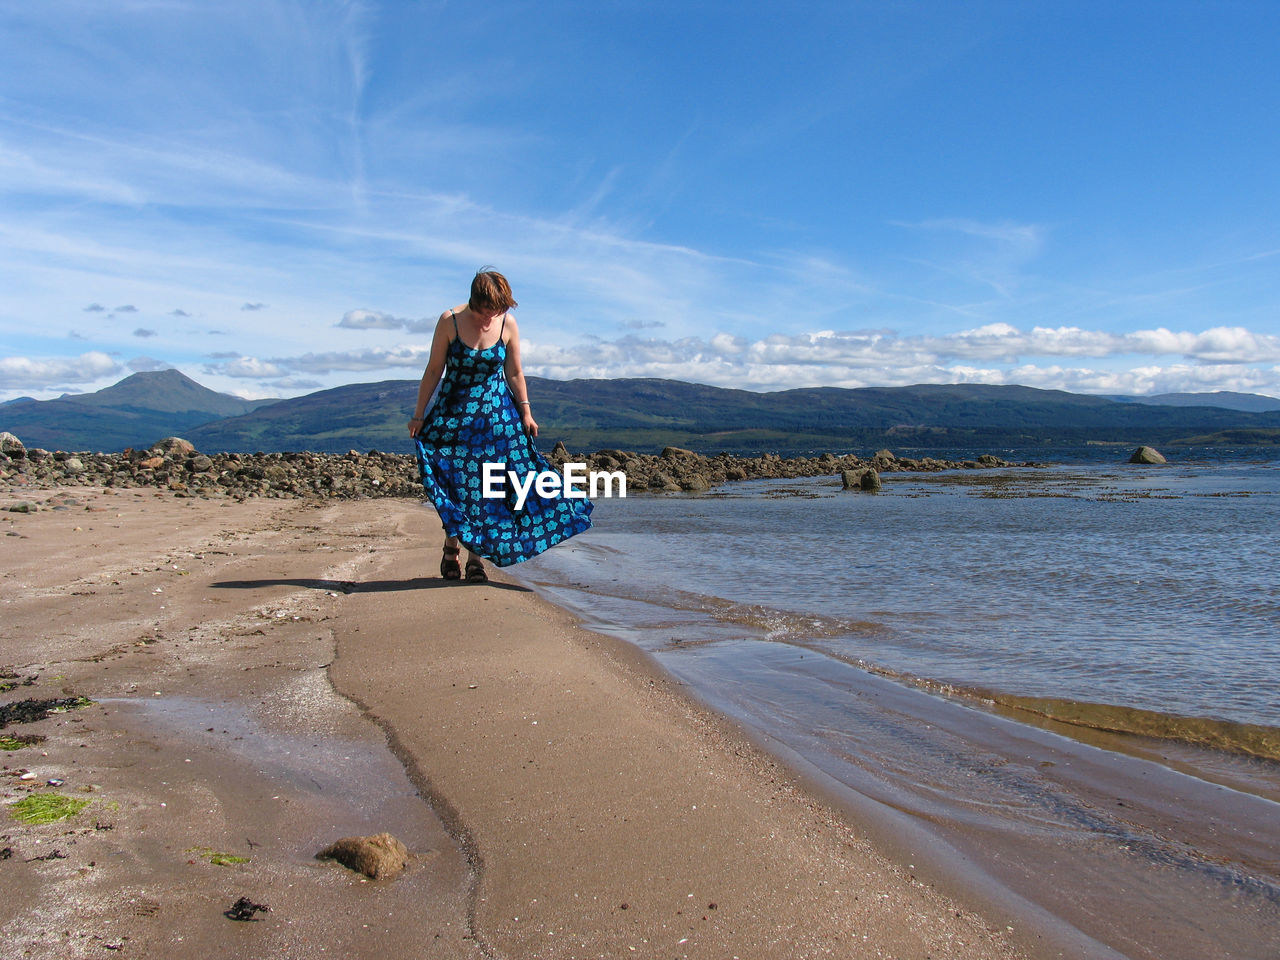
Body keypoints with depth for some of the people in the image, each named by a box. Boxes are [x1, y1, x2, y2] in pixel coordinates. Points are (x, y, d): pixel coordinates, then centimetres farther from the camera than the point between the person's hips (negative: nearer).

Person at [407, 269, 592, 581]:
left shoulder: (508, 324, -5)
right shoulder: (450, 321, -10)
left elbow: (515, 373, 5)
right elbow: (433, 371, -4)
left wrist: (525, 412, 3)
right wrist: (418, 415, -3)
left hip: (497, 415, 1)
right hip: (454, 413, -1)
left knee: (486, 485, -2)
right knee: (456, 483, 0)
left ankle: (476, 557, 7)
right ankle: (452, 547, 19)